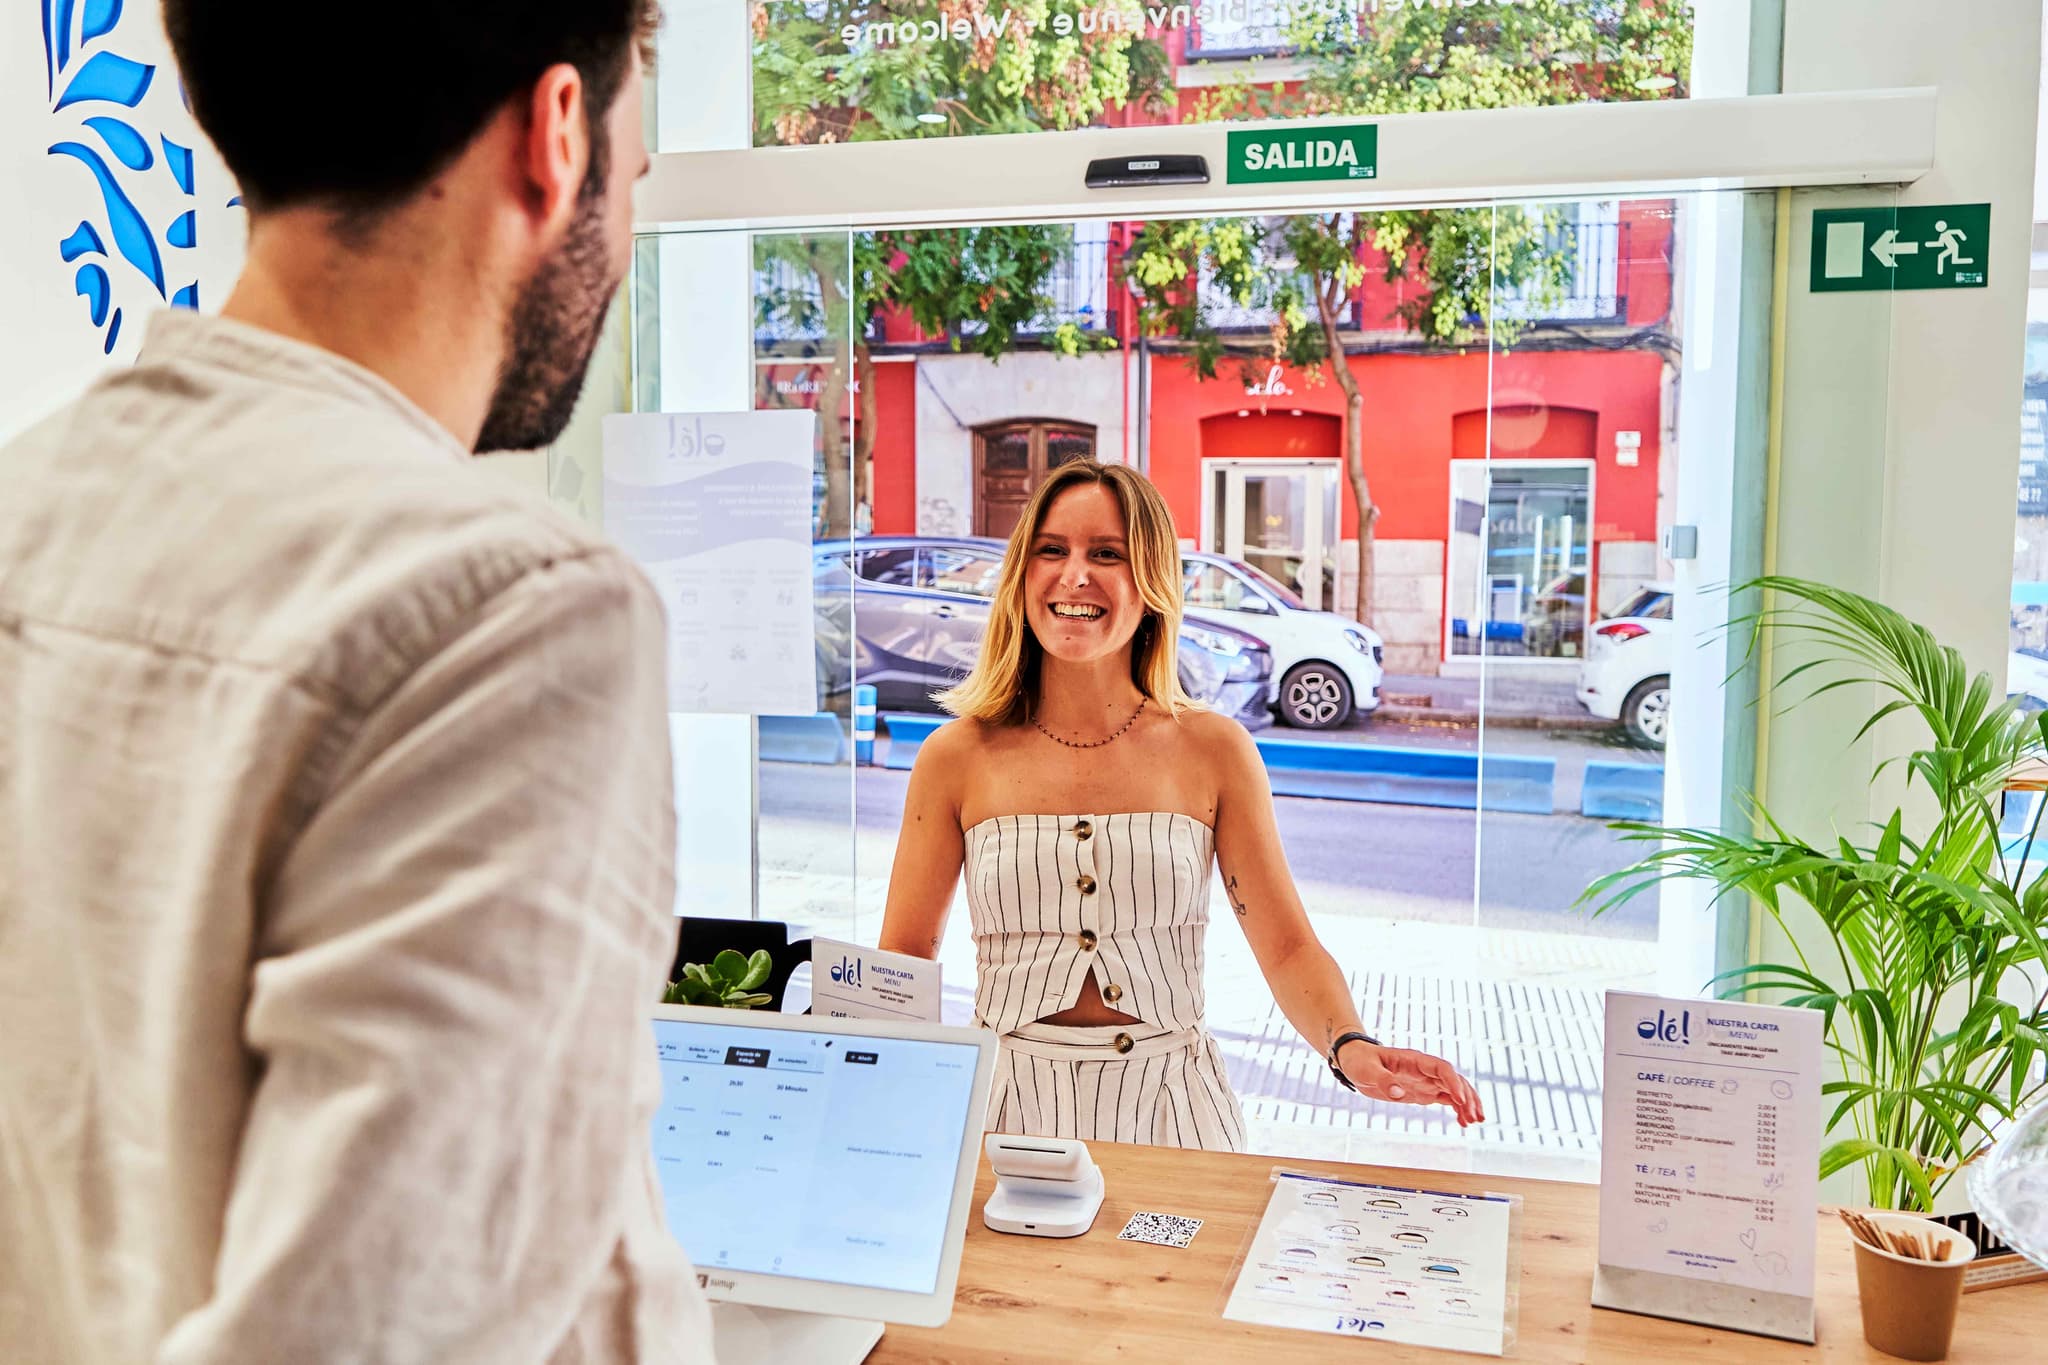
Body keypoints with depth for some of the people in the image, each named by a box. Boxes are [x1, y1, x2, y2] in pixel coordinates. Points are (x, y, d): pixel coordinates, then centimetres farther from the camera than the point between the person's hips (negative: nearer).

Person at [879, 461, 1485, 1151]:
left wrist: (1351, 1048, -16)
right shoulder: (958, 757, 0)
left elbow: (1289, 947, 2)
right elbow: (904, 956, 5)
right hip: (1010, 1105, 0)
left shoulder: (1214, 750, 1)